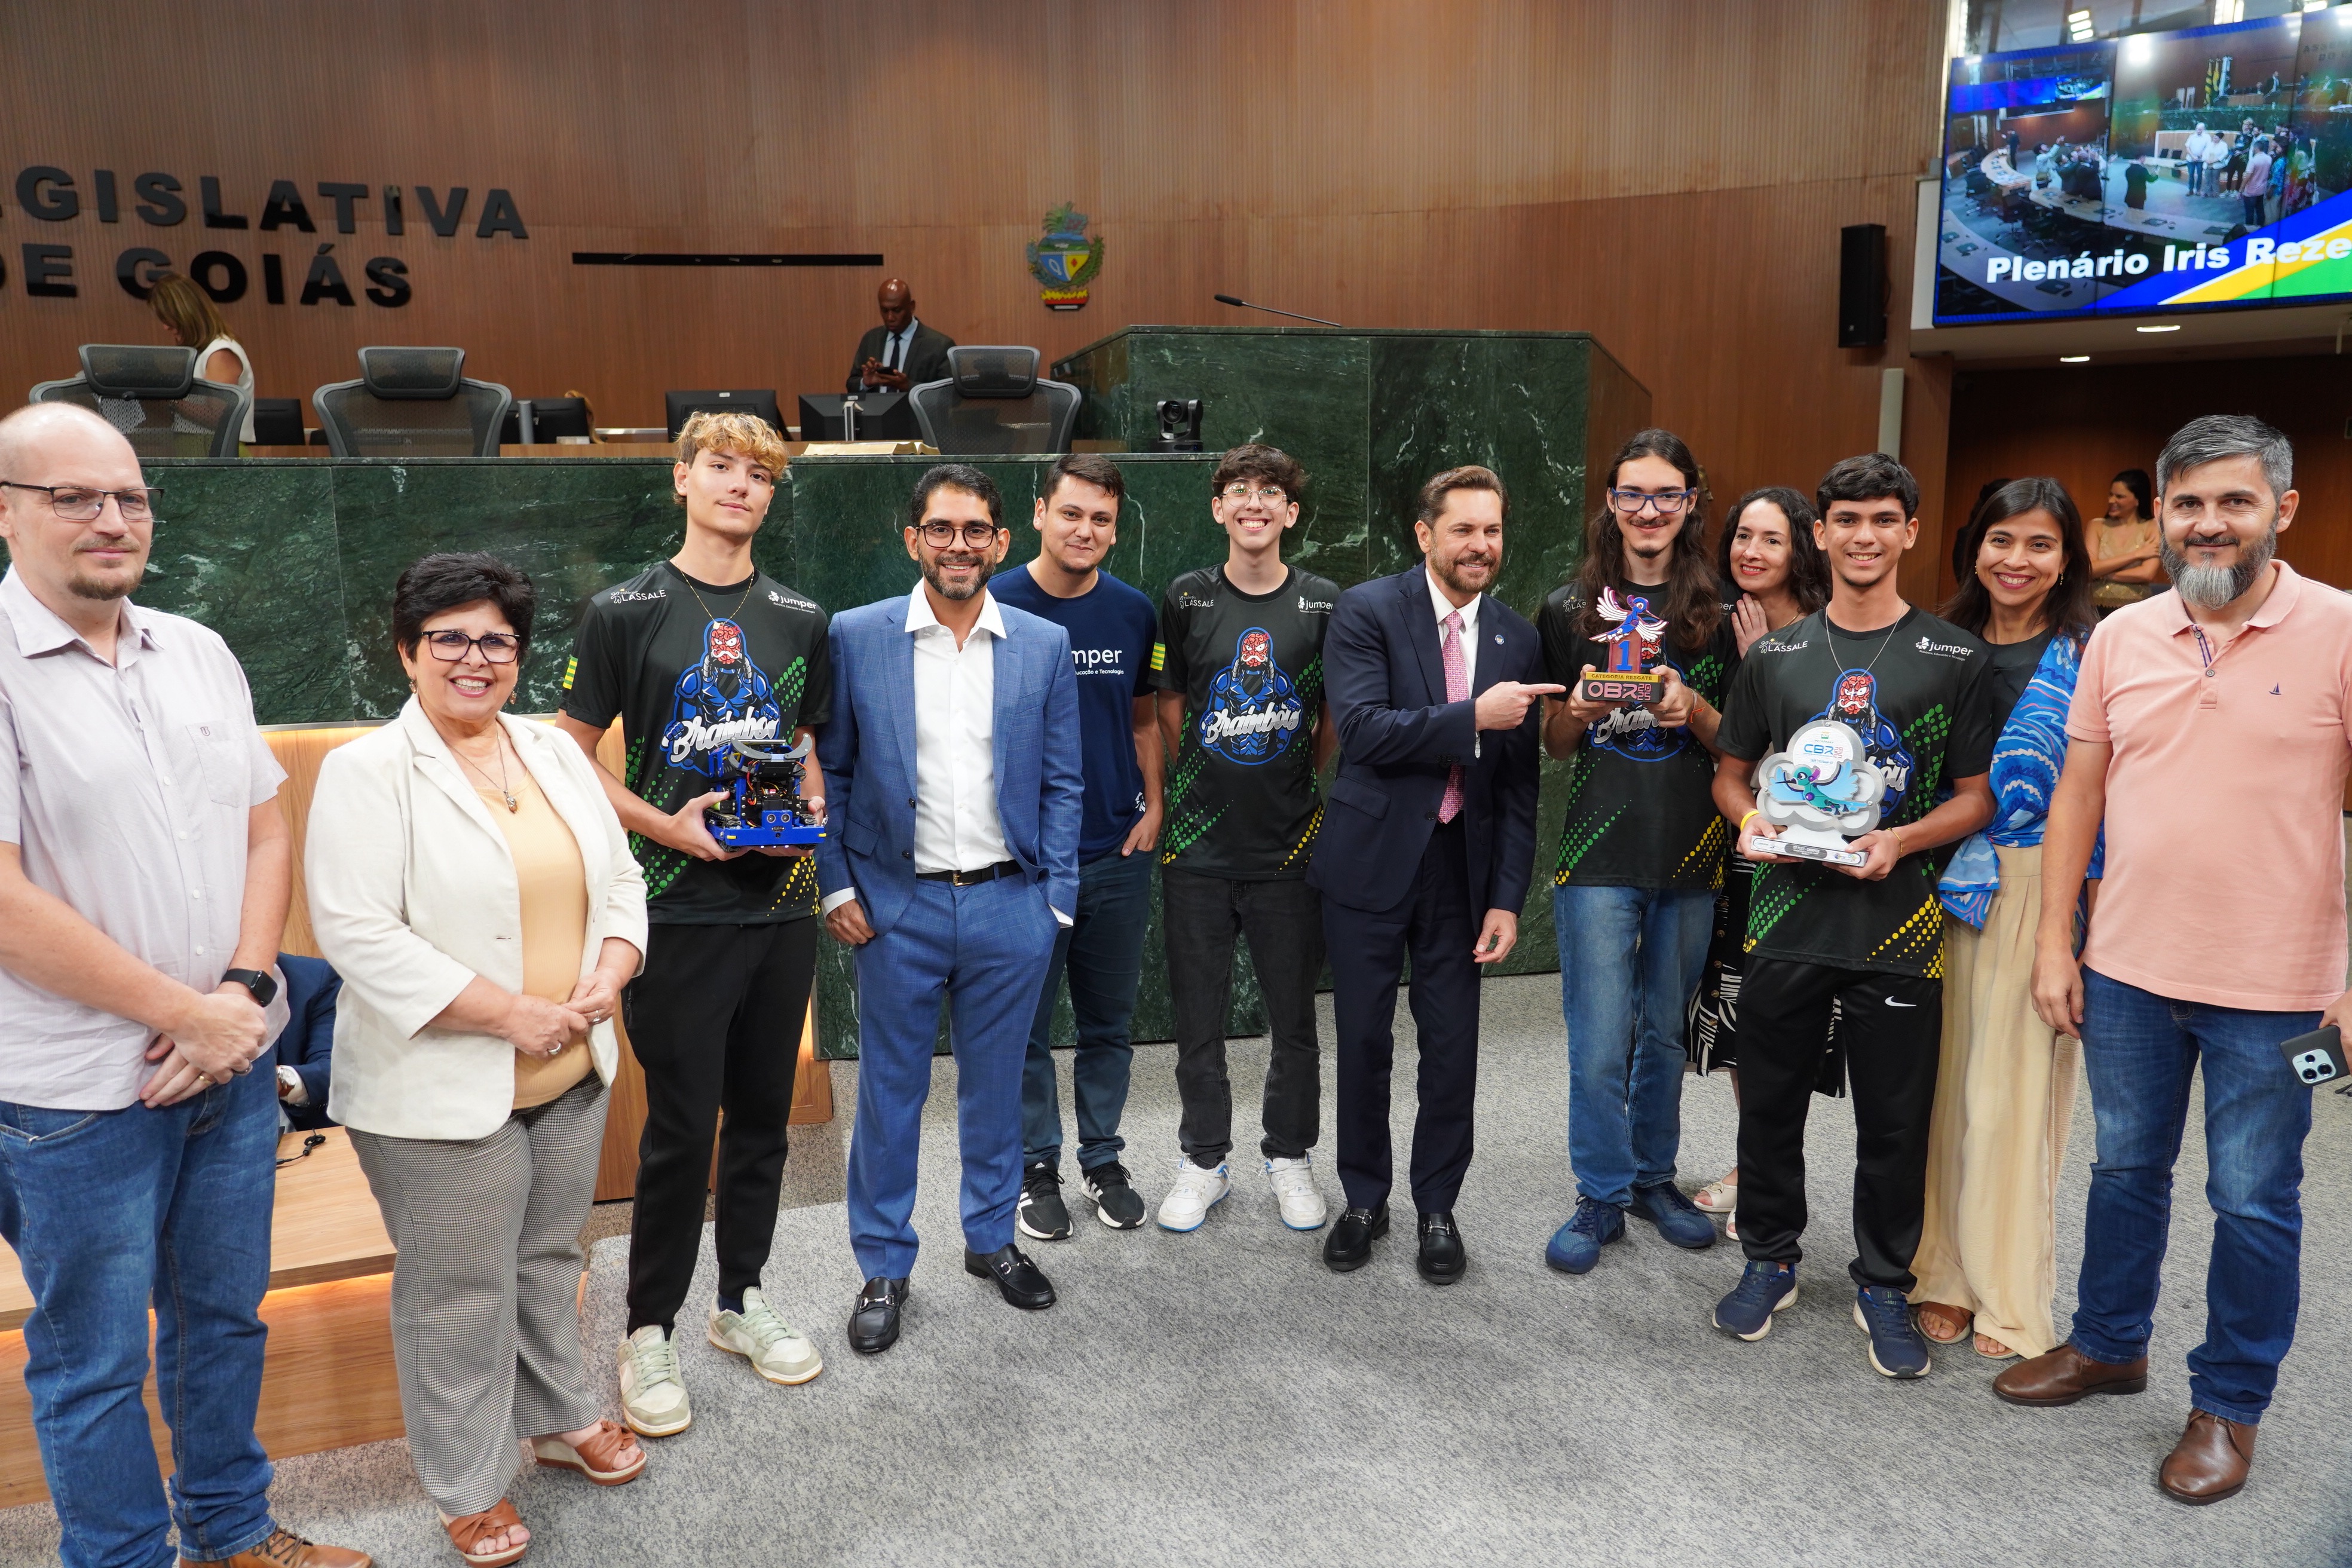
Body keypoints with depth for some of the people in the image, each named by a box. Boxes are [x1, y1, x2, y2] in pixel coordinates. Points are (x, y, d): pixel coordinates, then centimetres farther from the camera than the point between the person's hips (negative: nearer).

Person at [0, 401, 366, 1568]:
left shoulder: (199, 655, 7)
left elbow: (264, 831, 9)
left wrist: (242, 993, -6)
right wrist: (183, 1014, -15)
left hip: (231, 1062, 6)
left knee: (224, 1312, 20)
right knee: (94, 1359, 11)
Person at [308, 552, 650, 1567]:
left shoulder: (556, 754, 8)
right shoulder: (367, 772, -11)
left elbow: (619, 882, 11)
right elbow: (358, 933, -19)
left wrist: (604, 984, -7)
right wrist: (511, 1013, -20)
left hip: (571, 1074, 6)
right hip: (441, 1091, -5)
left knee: (551, 1260, 20)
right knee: (459, 1293, 7)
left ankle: (561, 1419, 41)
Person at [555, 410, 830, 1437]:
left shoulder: (799, 620, 10)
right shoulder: (626, 612, -2)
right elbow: (572, 756, -2)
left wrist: (811, 806, -3)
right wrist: (667, 825, -14)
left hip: (783, 903, 4)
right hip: (678, 910, -4)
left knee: (763, 1112, 13)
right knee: (681, 1127, 1)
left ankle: (741, 1300, 31)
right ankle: (650, 1330, 19)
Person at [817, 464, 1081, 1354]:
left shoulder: (1045, 646, 3)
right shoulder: (855, 638, -2)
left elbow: (1061, 785, 5)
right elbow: (826, 772, 2)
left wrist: (1056, 900, 0)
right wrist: (836, 887, -4)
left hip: (1011, 905, 2)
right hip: (898, 907, -1)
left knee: (996, 1082, 14)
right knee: (889, 1091, 9)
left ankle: (992, 1238, 34)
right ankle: (884, 1269, 25)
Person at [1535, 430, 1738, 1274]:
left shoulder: (1719, 614, 4)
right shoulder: (1570, 610, 4)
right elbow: (1553, 745, 8)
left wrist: (1693, 708, -13)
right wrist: (1579, 710, -14)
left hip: (1690, 855, 1)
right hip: (1599, 855, -1)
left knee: (1666, 1030, 14)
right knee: (1600, 1041, -1)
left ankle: (1654, 1175, 31)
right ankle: (1603, 1196, 15)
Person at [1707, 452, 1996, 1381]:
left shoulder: (1952, 658, 2)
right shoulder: (1774, 657, 7)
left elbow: (1976, 797, 2)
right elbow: (1730, 772, 14)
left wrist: (1901, 839, -16)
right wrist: (1750, 821, -8)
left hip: (1898, 926, -1)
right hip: (1787, 914, 2)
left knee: (1895, 1121, 7)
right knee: (1770, 1103, 11)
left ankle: (1884, 1286, 26)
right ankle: (1770, 1261, 30)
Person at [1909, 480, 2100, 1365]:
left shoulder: (2089, 653, -3)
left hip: (2039, 886, -4)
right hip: (1945, 884, 4)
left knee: (2014, 1089, 1)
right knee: (1944, 1077, 7)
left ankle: (2010, 1297, 16)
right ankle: (1946, 1273, 21)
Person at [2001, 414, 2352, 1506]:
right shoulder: (2121, 636, 3)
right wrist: (2054, 942, 5)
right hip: (2127, 970, 4)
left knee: (2253, 1203, 9)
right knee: (2124, 1169, 18)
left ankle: (2228, 1406, 28)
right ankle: (2108, 1346, 38)